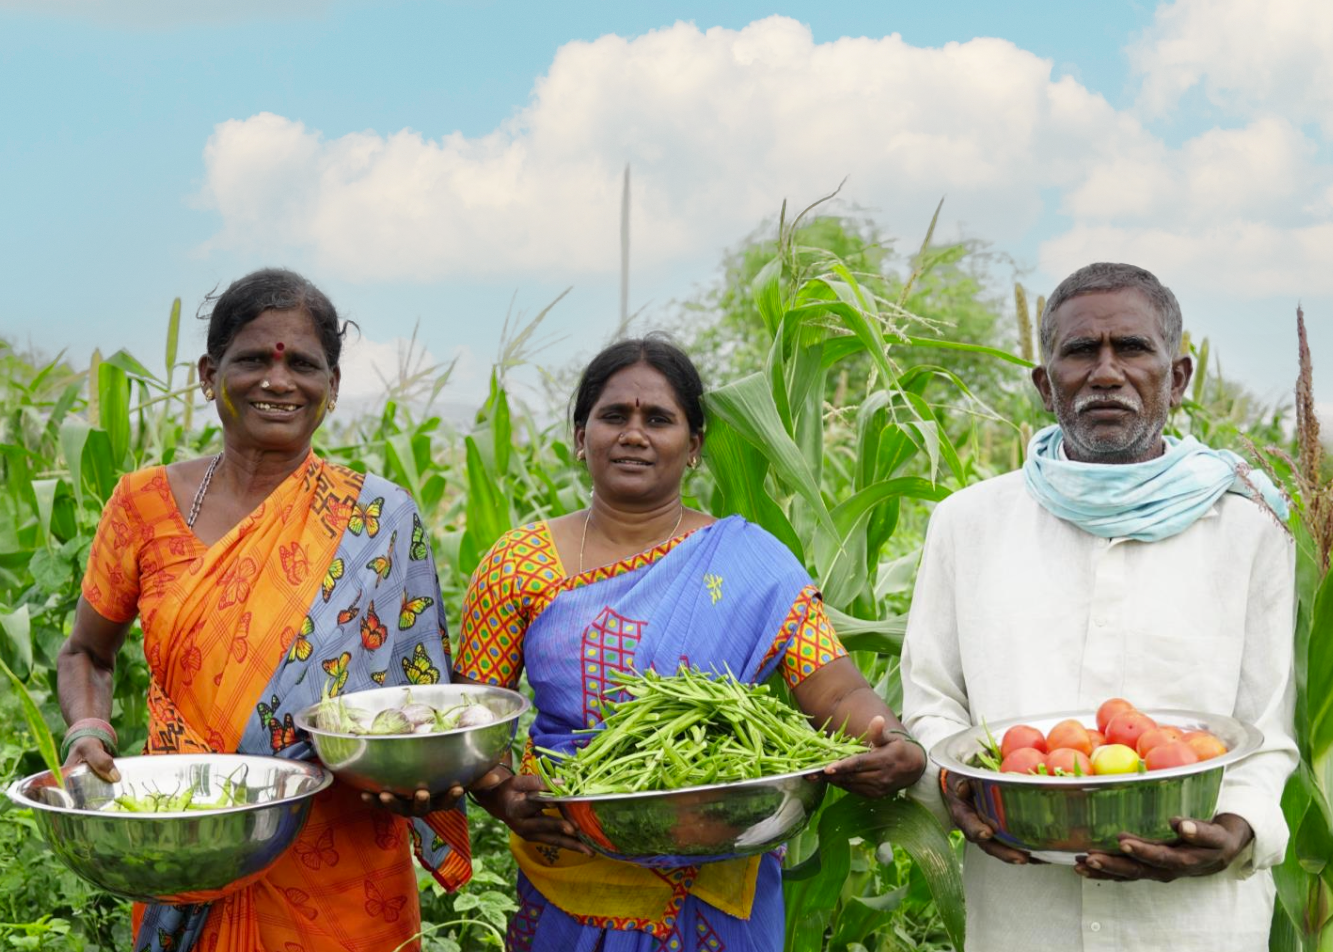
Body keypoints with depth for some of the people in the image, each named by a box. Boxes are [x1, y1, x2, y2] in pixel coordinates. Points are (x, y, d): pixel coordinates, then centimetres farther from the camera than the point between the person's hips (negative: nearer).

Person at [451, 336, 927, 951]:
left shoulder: (752, 562, -2)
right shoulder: (518, 566, 0)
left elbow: (837, 693, -10)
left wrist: (897, 753, -30)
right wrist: (500, 794, -19)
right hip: (569, 891, 1)